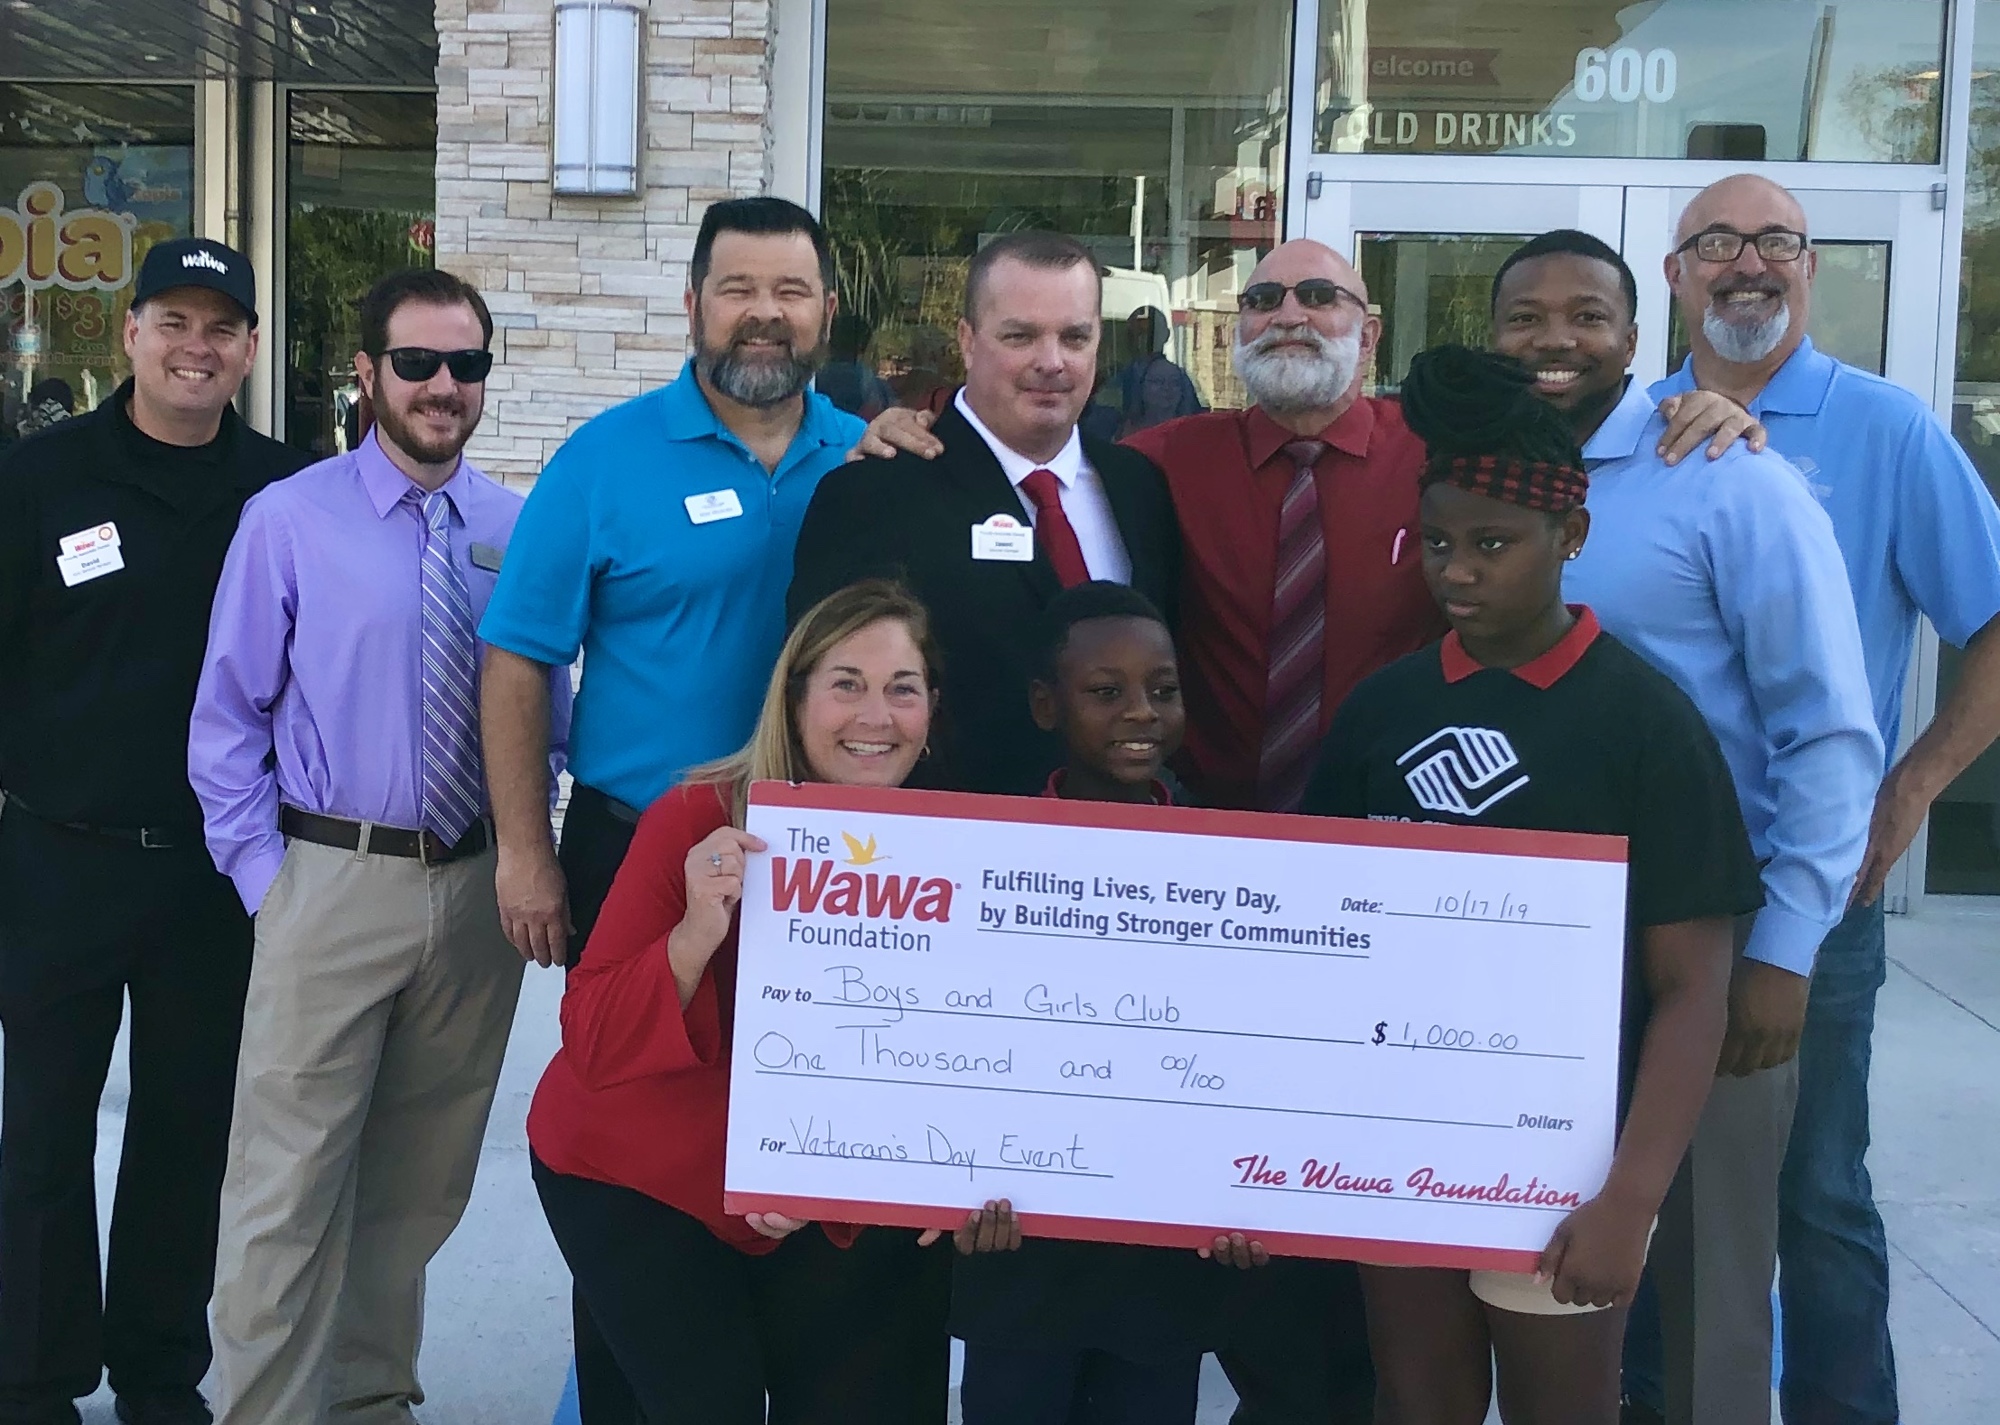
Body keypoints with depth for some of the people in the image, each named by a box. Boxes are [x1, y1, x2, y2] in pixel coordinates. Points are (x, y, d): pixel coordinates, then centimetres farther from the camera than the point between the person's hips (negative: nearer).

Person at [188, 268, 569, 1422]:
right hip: (336, 881, -3)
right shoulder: (289, 521, -3)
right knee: (293, 1178, -2)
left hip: (481, 884, 3)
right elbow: (228, 722, 0)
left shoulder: (520, 529, 3)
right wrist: (266, 878, -6)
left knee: (427, 1175, 16)